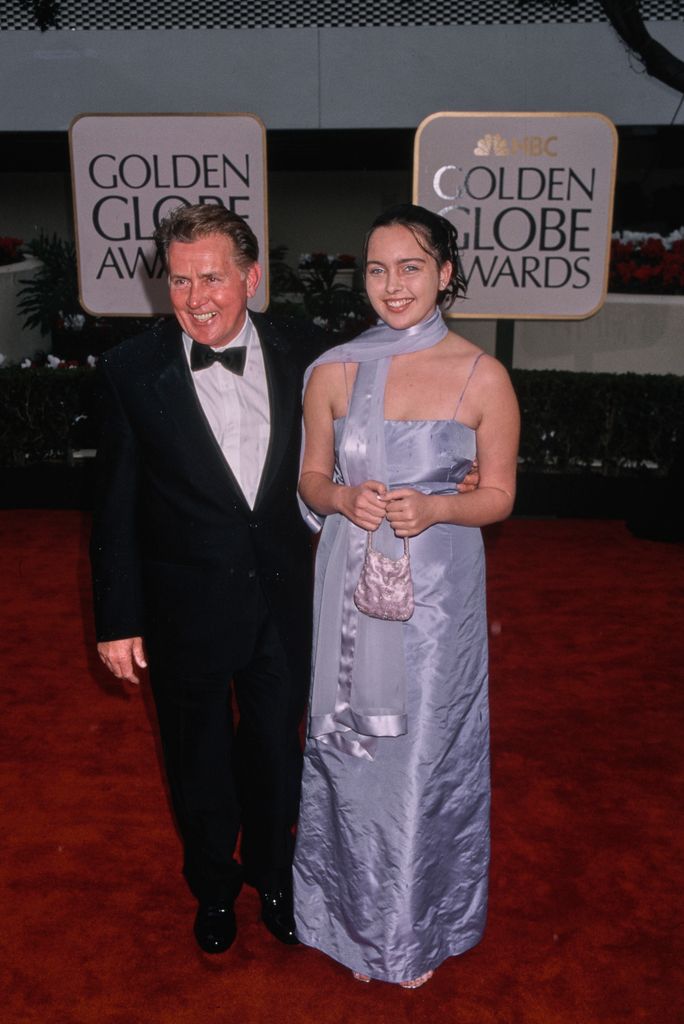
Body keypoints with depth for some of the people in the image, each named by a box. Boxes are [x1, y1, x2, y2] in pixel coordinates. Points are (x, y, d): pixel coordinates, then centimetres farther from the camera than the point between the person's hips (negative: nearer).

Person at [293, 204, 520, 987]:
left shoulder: (483, 378, -7)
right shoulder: (333, 371, -2)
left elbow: (499, 495, 0)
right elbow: (311, 477, 7)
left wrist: (434, 508, -19)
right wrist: (343, 498, -15)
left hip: (437, 593, -1)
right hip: (352, 588, 2)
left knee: (427, 751, 11)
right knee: (350, 746, 13)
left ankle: (420, 926, 39)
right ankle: (357, 916, 41)